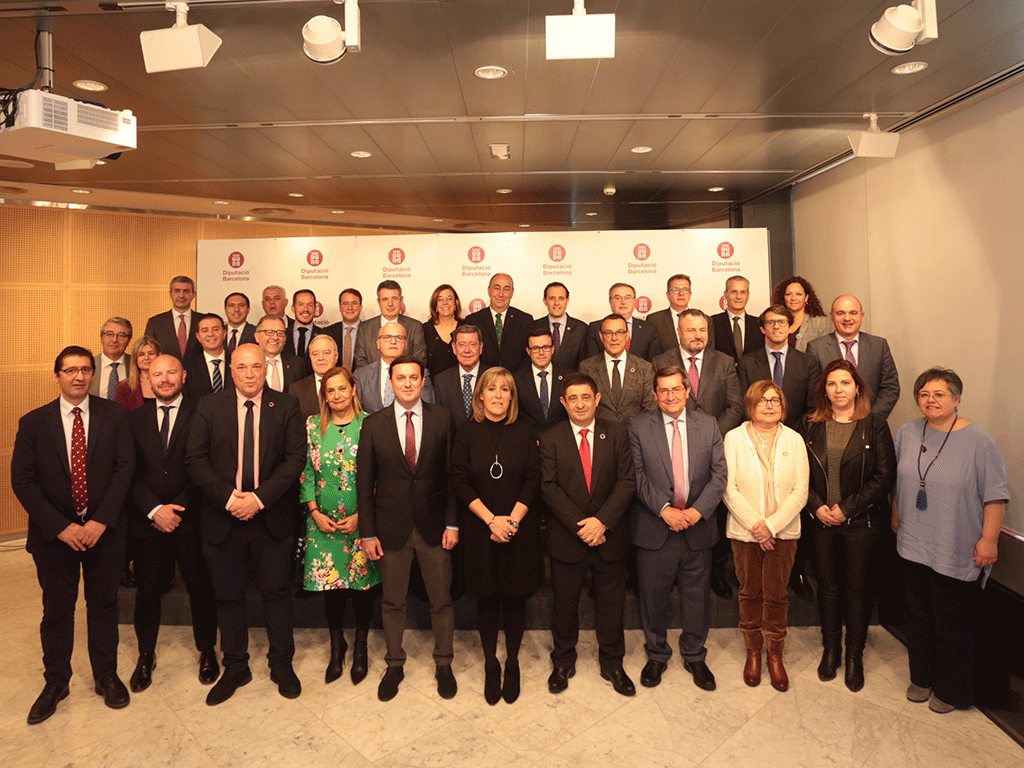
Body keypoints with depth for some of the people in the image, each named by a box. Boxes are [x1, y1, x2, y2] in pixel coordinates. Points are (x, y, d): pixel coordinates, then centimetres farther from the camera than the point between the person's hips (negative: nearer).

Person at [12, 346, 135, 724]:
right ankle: (55, 683, 33)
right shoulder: (33, 423, -1)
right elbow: (22, 481, -5)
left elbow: (125, 467, -8)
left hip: (103, 530, 0)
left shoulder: (113, 415, -2)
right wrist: (60, 527, -14)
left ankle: (106, 676, 31)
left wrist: (100, 521, -16)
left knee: (104, 605, 12)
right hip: (54, 533, 0)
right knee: (56, 610, 13)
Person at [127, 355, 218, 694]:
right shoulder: (135, 418, 6)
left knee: (200, 586, 7)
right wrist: (154, 510, -10)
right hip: (146, 519, 2)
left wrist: (178, 509, -11)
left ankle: (206, 650, 26)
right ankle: (146, 655, 31)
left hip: (189, 518, -2)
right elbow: (130, 472, 1)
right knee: (147, 588, 12)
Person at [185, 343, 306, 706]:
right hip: (223, 517, 1)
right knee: (228, 595, 12)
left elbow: (295, 458, -7)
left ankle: (281, 664, 28)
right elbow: (195, 459, -3)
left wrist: (259, 497, -16)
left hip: (271, 517, -1)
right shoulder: (209, 406, 2)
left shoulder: (286, 406, -1)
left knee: (277, 591, 9)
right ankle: (236, 667, 31)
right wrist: (228, 498, -14)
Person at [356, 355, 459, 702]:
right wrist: (368, 532, -3)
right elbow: (364, 481, 0)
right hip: (391, 528, 0)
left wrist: (452, 523, -5)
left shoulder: (442, 419, -2)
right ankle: (394, 665, 34)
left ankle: (443, 664, 32)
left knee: (442, 600, 12)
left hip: (434, 526, 0)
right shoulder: (373, 424, -2)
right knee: (392, 602, 14)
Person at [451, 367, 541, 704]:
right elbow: (460, 482, -5)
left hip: (519, 530, 1)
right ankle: (490, 665, 27)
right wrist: (492, 519, -14)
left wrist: (512, 520, -13)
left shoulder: (525, 433, 1)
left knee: (515, 597, 9)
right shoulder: (466, 433, -1)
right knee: (486, 598, 9)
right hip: (480, 531, 0)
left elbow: (533, 479, -2)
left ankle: (512, 663, 27)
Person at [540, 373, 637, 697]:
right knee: (564, 603, 14)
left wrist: (602, 520, -16)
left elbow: (627, 481, -5)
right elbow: (549, 487, -9)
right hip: (566, 539, -1)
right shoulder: (550, 439, -3)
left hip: (610, 536, 1)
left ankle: (612, 664, 35)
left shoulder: (617, 433, 0)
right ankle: (563, 662, 36)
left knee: (611, 604, 14)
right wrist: (580, 525, -16)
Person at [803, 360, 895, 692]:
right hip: (820, 520, 2)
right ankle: (831, 649, 28)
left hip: (861, 522, -2)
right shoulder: (811, 426, 4)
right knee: (827, 585, 11)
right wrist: (817, 506, -10)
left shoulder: (875, 427, -4)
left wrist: (847, 508, -12)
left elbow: (884, 476, -8)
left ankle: (855, 656, 23)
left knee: (857, 588, 6)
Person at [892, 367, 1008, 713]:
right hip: (914, 545, 5)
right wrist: (896, 515, 18)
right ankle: (922, 678, 36)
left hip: (958, 553, -4)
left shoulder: (979, 441, -13)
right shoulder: (907, 433, 2)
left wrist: (989, 539, -12)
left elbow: (995, 495, -10)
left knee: (953, 625, 8)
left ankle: (951, 691, 28)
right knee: (918, 617, 17)